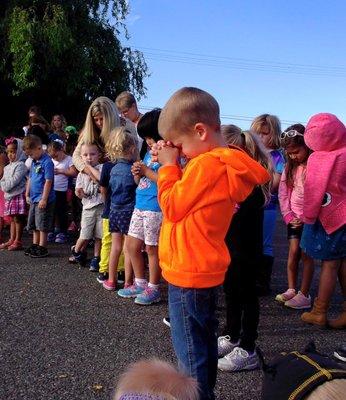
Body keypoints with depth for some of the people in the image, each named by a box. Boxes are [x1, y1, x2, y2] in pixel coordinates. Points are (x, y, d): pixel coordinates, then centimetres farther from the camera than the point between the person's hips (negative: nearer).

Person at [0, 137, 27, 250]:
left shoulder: (20, 165, -11)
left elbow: (14, 181, -18)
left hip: (18, 195, -8)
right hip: (9, 196, 8)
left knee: (18, 218, -4)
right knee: (12, 219, 13)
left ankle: (18, 241, 1)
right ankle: (11, 240, 19)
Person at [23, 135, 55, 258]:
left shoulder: (47, 162, -16)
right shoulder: (34, 162, 11)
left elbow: (48, 181, -19)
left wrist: (44, 199, -20)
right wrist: (27, 194, 17)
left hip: (43, 200, -9)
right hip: (33, 199, 9)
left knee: (42, 225, -1)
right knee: (34, 225, 16)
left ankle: (42, 248, 7)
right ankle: (35, 245, 27)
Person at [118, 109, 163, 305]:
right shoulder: (150, 153, 16)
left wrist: (146, 171, -15)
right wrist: (137, 174, 0)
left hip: (156, 209, -9)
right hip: (140, 205, 9)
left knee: (152, 249, 2)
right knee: (132, 245, 13)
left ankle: (154, 288, 17)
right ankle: (140, 283, 28)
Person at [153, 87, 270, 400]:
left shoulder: (206, 165, -22)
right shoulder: (225, 163, 8)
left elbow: (172, 207, -17)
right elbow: (186, 199, 13)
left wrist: (168, 165, -8)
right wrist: (171, 165, 2)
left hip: (188, 274, -10)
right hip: (206, 271, 10)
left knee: (191, 352, 2)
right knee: (204, 343, 21)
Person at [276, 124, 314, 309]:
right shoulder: (290, 167, 7)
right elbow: (283, 193, 6)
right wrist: (288, 215, -4)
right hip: (293, 217, 4)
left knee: (306, 254, -1)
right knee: (293, 252, 4)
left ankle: (304, 295, 5)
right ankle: (291, 289, 15)